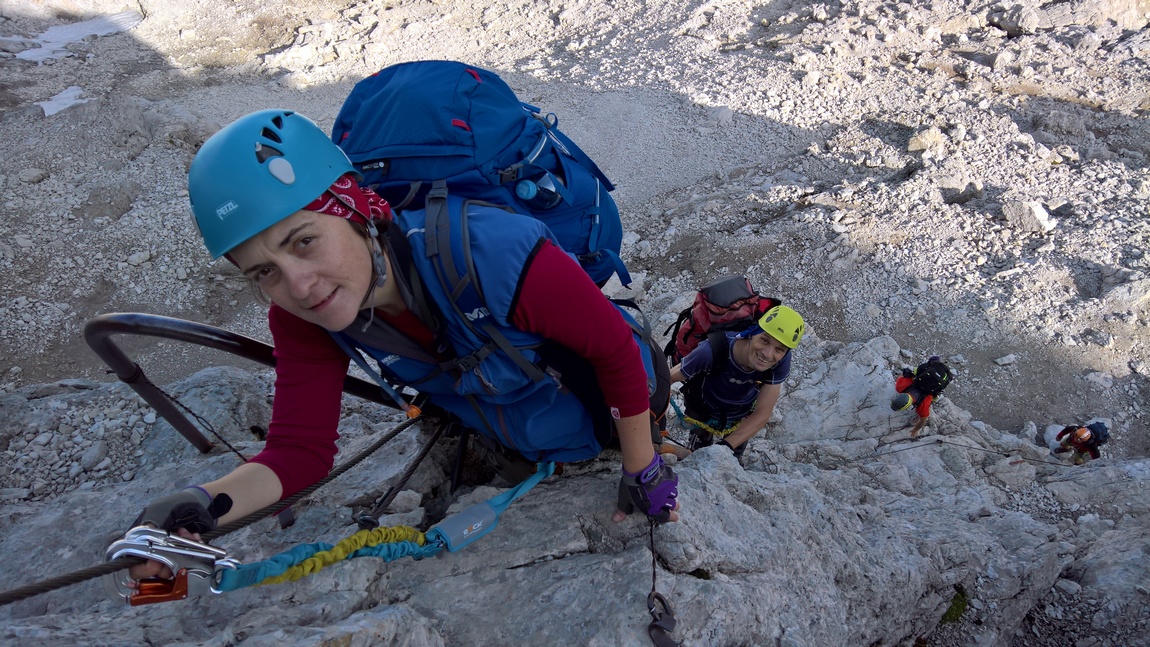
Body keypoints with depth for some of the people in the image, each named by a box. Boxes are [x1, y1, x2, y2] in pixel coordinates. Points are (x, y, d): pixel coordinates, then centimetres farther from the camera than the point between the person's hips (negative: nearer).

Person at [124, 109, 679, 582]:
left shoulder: (493, 256, -44)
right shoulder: (301, 320, -26)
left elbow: (617, 348, -31)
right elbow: (299, 452, -22)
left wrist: (643, 472, -18)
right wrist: (200, 506, -42)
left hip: (595, 417, -4)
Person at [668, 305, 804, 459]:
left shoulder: (781, 361, -35)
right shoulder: (714, 350, -45)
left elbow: (761, 414, -29)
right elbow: (666, 379, -33)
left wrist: (726, 447, -38)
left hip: (742, 418, 2)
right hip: (703, 412, -2)